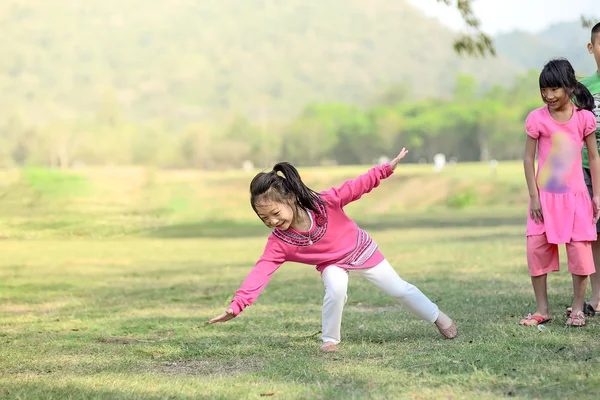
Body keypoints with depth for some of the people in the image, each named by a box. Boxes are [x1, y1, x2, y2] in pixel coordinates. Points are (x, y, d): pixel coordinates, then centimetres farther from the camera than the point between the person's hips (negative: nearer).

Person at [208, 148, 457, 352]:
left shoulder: (325, 202, -34)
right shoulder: (278, 242, -28)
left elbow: (357, 186, -24)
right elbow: (260, 272, -35)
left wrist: (387, 168, -28)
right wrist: (237, 305, -45)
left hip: (361, 250, 0)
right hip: (331, 263, 1)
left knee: (398, 289, 7)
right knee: (336, 290, -32)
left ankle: (437, 317, 31)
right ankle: (330, 339, -11)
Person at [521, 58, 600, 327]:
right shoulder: (537, 118, -6)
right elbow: (528, 158, -2)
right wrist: (534, 196, -6)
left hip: (575, 196, 0)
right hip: (544, 197, 0)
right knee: (536, 249, -1)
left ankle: (578, 308, 12)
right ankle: (542, 309, 11)